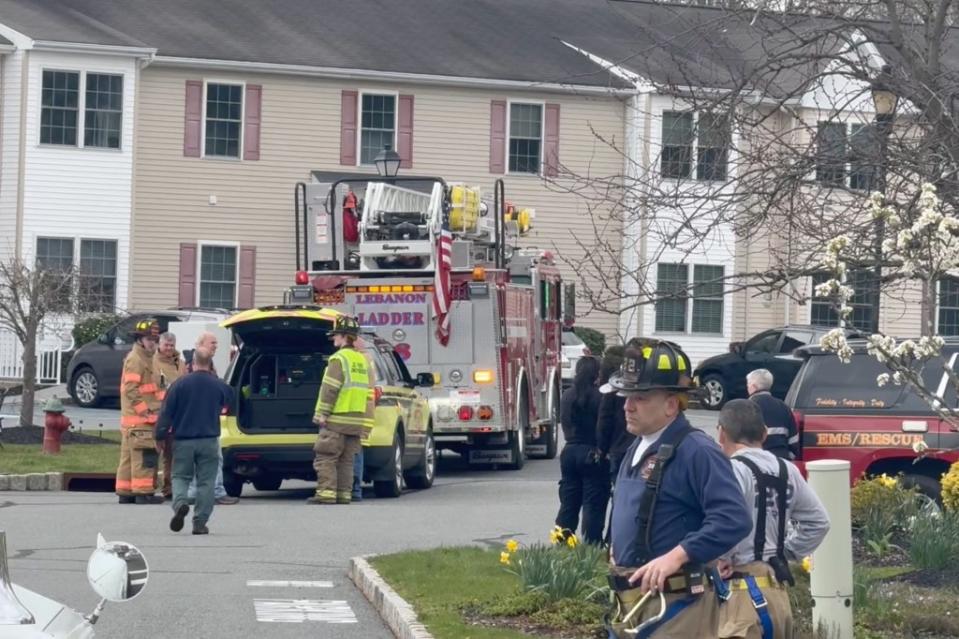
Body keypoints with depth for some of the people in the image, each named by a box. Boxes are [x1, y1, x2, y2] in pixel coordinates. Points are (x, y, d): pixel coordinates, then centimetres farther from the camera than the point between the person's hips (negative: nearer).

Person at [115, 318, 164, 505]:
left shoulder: (144, 359, 21)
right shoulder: (136, 360, -12)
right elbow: (131, 390, -20)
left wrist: (152, 409, 20)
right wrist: (146, 410, -18)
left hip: (130, 419, 11)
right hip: (139, 419, -11)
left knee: (129, 455, 11)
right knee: (144, 455, -11)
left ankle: (125, 492, 15)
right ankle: (143, 492, -12)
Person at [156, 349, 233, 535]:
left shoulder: (180, 384, -6)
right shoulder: (219, 386, 0)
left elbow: (167, 412, -6)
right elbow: (229, 400, 22)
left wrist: (160, 435, 3)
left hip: (183, 441, 0)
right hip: (209, 441, 1)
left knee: (180, 476, 12)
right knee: (206, 481, 6)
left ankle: (180, 503, -18)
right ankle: (200, 523, 3)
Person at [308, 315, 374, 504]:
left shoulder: (339, 359, -9)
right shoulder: (363, 361, 18)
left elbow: (330, 389, -16)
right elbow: (369, 394, 18)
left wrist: (321, 414, -12)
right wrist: (366, 422, 20)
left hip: (336, 420, -8)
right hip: (356, 422, 8)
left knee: (325, 458, -6)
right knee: (346, 460, 10)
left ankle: (326, 493, -12)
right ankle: (344, 494, 8)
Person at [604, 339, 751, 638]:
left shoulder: (697, 451, -15)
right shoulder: (638, 449, 15)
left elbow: (733, 519, -24)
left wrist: (676, 556, -29)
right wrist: (618, 545, 14)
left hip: (676, 605, -10)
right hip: (634, 602, 10)